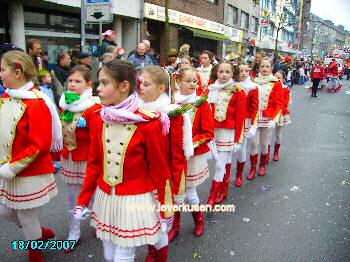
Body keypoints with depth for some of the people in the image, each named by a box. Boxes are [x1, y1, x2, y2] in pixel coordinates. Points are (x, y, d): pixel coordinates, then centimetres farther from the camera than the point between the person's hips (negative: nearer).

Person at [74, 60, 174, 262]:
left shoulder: (149, 124, -18)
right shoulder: (98, 119, -2)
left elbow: (160, 171, -11)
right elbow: (94, 164, 5)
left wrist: (166, 211, -5)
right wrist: (83, 201, 8)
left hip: (135, 201, -5)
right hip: (104, 199, 5)